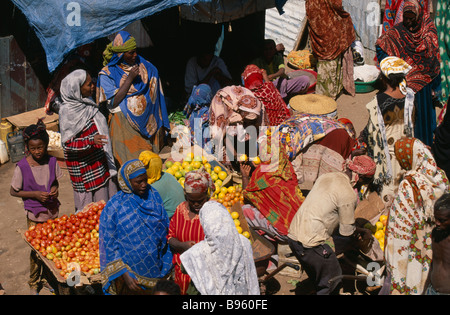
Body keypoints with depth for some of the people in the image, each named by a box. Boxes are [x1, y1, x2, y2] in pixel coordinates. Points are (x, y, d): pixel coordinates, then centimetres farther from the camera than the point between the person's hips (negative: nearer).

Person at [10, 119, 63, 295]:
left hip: (53, 211, 3)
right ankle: (34, 283, 26)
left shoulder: (51, 161, -5)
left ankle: (47, 277, 33)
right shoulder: (22, 167, -16)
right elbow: (13, 192, -7)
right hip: (35, 215, -3)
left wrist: (55, 188, -11)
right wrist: (35, 194, -18)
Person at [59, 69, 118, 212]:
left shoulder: (87, 103, 7)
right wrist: (91, 141, -31)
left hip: (100, 161, 8)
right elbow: (67, 143, -17)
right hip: (84, 166, -8)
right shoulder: (67, 111, -17)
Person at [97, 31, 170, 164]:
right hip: (124, 125, -3)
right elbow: (113, 102, -11)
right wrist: (130, 78, -13)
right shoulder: (107, 73, -2)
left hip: (147, 122, 3)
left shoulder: (144, 66, 8)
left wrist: (160, 123, 5)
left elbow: (154, 95, 10)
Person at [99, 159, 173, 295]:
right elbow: (109, 245, -11)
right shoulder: (113, 207, -16)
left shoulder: (153, 195, -5)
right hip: (130, 272, -4)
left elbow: (165, 228, 4)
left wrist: (167, 263, 5)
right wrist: (124, 275, -14)